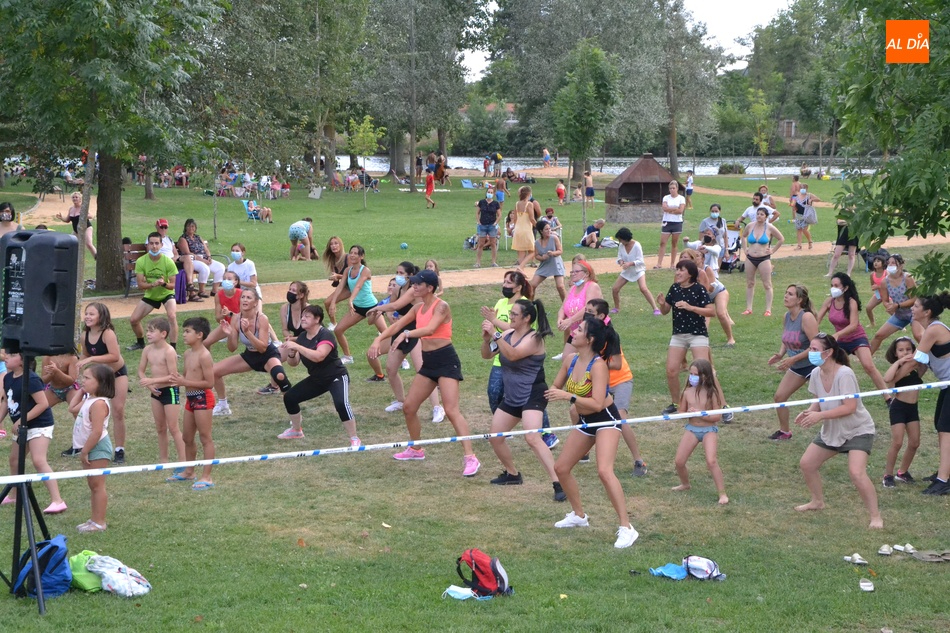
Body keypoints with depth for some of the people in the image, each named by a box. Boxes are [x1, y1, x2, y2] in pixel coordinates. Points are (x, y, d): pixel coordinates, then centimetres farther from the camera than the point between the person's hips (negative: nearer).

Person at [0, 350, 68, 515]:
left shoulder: (30, 379, -22)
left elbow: (43, 403, -24)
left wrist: (21, 421, -23)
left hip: (39, 425, -10)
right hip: (21, 427, 10)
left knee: (39, 461, -22)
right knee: (14, 460, 21)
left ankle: (57, 501, -25)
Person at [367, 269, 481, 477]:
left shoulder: (441, 307, -13)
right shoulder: (418, 308, 10)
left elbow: (430, 329, -30)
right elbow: (397, 325, 15)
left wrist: (406, 334, -38)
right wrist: (379, 339, 2)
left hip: (446, 360, -9)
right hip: (428, 362, 9)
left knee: (451, 410, -18)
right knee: (408, 407, 12)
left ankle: (470, 458, -18)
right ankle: (415, 449, 31)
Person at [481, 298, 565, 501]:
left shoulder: (534, 338, -16)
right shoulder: (508, 334, 6)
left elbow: (513, 354, -31)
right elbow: (487, 355, 8)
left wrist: (495, 335, -33)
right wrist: (486, 338, -11)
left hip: (532, 395, -9)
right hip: (511, 397, 9)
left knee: (532, 437, -26)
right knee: (494, 437, 13)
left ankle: (558, 483, -26)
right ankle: (512, 474, 36)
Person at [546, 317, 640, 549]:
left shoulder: (598, 365, -24)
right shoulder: (570, 360, -2)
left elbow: (597, 404, -31)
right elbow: (555, 387, 13)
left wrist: (568, 396, -36)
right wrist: (552, 392, -9)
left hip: (606, 419, -9)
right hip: (585, 421, 9)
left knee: (604, 471, -26)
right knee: (561, 468, 12)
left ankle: (626, 528, -23)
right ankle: (579, 515, 34)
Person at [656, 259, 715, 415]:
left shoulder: (698, 289, -11)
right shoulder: (674, 288, 3)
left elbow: (712, 311, -17)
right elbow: (665, 311, 11)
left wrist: (691, 307, -26)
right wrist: (662, 304, -11)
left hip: (698, 334, -5)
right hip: (678, 335, 5)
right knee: (671, 371, 0)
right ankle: (675, 404, 19)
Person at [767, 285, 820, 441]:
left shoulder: (806, 317, -24)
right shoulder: (787, 316, 1)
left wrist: (793, 359, -26)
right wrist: (780, 355, -4)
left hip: (814, 365, -8)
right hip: (797, 367, 8)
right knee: (779, 396, 8)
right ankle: (784, 431, 27)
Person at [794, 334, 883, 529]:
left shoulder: (844, 374, -28)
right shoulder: (816, 373, -5)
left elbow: (850, 407, -32)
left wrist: (820, 416, -34)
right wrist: (809, 412, -14)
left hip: (858, 430, -8)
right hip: (831, 431, 8)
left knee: (856, 472, -25)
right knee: (806, 464, 9)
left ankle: (875, 516, -9)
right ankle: (818, 501, 35)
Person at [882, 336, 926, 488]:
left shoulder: (917, 367, 2)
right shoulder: (897, 368, -13)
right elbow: (887, 379, -33)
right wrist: (899, 362, -28)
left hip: (913, 408, 6)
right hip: (898, 407, -6)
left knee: (914, 443, 8)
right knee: (897, 443, -8)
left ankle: (902, 472, 26)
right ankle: (888, 475, 5)